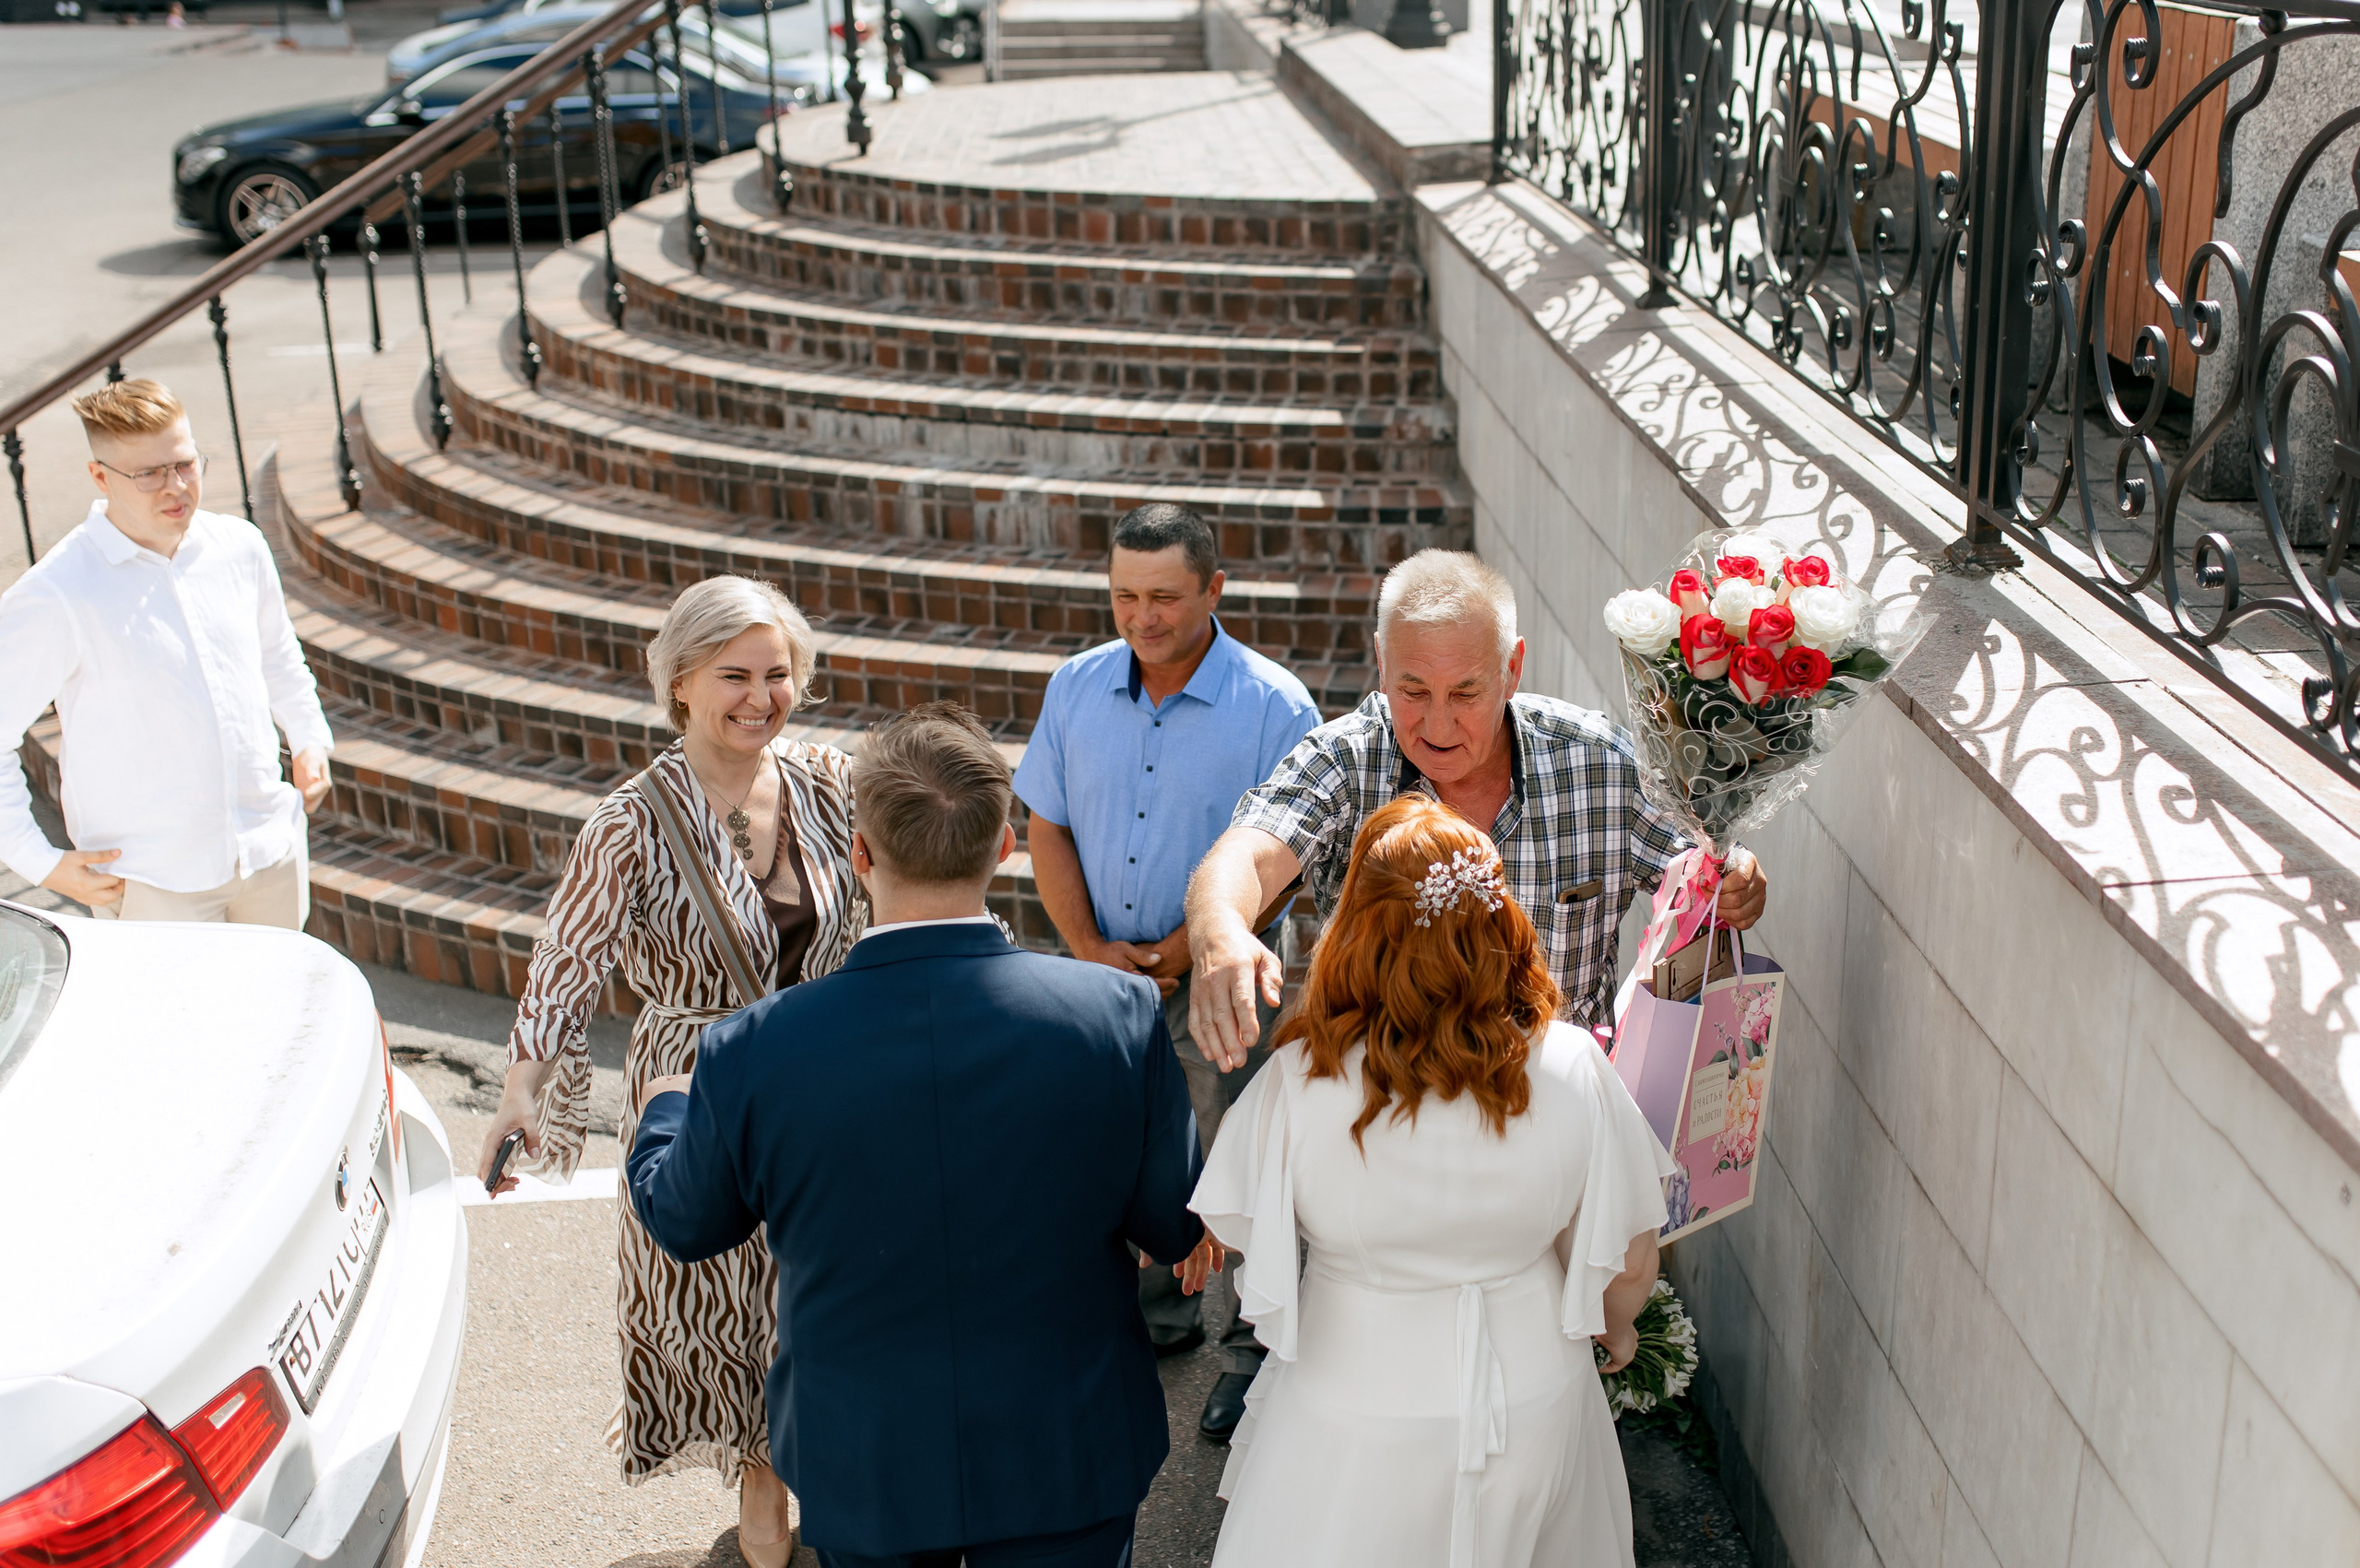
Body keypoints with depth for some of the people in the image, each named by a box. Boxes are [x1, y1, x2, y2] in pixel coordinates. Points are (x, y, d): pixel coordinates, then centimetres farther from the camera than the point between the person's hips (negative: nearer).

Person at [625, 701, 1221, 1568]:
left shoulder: (753, 1053, -23)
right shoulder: (1120, 1015, -24)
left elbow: (686, 1224, -2)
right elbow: (1178, 1230, -9)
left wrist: (664, 1107, 20)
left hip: (860, 1466, 1)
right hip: (1066, 1462, 0)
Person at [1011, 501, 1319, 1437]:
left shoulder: (1275, 708, -14)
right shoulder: (1076, 687, -1)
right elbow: (1048, 828, 3)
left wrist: (1177, 953, -17)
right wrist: (1090, 948, -8)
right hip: (1104, 971, 4)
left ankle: (1253, 1351, 23)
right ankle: (1159, 1317, 38)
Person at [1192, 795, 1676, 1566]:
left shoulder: (1300, 1084, -26)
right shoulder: (1571, 1069, -20)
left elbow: (1235, 1230, -10)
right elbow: (1627, 1268, -9)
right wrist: (1616, 1330, 14)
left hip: (1356, 1411, -1)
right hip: (1535, 1403, 2)